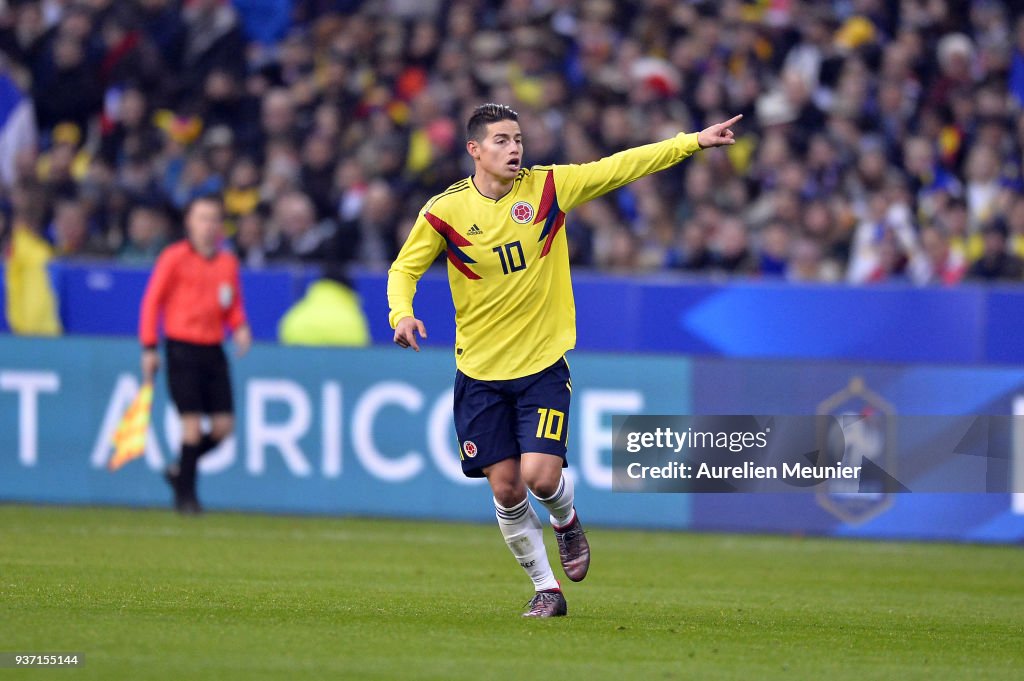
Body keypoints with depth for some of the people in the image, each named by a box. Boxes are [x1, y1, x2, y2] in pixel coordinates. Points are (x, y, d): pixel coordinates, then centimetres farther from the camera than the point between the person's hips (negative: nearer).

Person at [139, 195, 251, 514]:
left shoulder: (228, 263, 9)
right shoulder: (174, 258, -4)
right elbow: (152, 302, -2)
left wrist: (240, 327, -3)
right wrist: (149, 348, -6)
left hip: (213, 350, 5)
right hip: (182, 347, -5)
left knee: (223, 426, -1)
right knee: (192, 424, -9)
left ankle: (180, 471, 21)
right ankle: (185, 494, 4)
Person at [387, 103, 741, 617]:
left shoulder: (548, 187, -4)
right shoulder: (445, 211, -7)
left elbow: (620, 167, -2)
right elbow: (404, 269, 4)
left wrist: (694, 141, -6)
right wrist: (402, 314, -16)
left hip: (543, 366, 0)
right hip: (479, 374, 0)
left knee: (541, 475, -14)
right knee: (505, 488, -1)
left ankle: (566, 521, 22)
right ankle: (546, 589, 17)